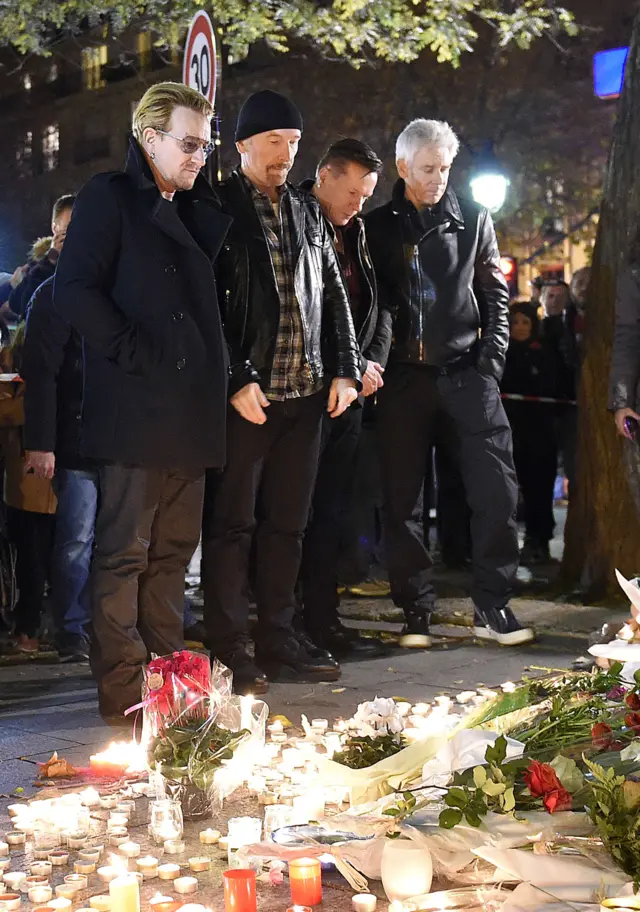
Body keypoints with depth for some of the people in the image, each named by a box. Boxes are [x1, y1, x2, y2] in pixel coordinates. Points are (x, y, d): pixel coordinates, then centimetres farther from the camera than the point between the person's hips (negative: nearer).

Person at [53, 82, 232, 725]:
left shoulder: (194, 211, 20)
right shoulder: (109, 197, -1)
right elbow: (75, 292, -12)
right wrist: (137, 354, -15)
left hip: (190, 414, 8)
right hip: (132, 411, -7)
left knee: (174, 549, 11)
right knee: (123, 552, -3)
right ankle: (122, 695, 3)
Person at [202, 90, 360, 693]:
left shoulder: (307, 211, 17)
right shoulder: (217, 209, -3)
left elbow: (333, 294, 18)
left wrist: (345, 368, 8)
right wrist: (236, 380, -16)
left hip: (306, 391, 6)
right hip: (245, 394, -6)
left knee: (287, 524, 10)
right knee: (233, 523, 0)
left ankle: (278, 641, 18)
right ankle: (231, 652, 5)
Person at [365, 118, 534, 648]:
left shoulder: (472, 220, 10)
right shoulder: (378, 227, 9)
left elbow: (496, 295, 10)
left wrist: (491, 361, -1)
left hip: (466, 373, 0)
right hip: (403, 378, 0)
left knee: (497, 489, -6)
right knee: (403, 500, 2)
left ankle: (492, 607, 4)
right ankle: (416, 612, 12)